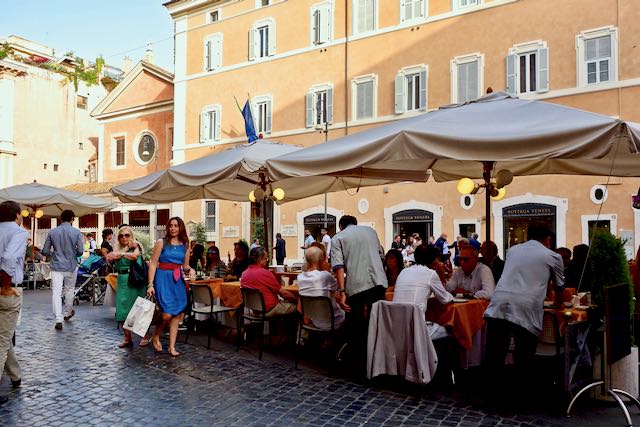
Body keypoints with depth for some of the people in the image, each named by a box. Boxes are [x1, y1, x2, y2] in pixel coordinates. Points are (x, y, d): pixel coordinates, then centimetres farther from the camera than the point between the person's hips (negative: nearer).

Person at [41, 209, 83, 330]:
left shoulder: (52, 232, -1)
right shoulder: (76, 232, -6)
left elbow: (45, 251, 2)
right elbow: (80, 251, -10)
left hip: (56, 267, 0)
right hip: (71, 266, 0)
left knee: (56, 292, -2)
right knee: (69, 290, 18)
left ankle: (58, 320, -10)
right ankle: (67, 313, 34)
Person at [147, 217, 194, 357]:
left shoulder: (185, 244, 9)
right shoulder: (161, 242, -3)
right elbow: (153, 264, -5)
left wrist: (190, 270, -7)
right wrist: (150, 285, -11)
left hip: (178, 280, 5)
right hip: (163, 279, -4)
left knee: (178, 314, 3)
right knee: (167, 314, -14)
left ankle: (172, 347, 14)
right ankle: (155, 337, 15)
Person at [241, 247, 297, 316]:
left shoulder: (244, 274, -1)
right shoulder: (265, 273, -22)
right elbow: (284, 293, -15)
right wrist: (297, 300, -2)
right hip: (268, 310, -8)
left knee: (282, 300, 26)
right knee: (295, 305, 4)